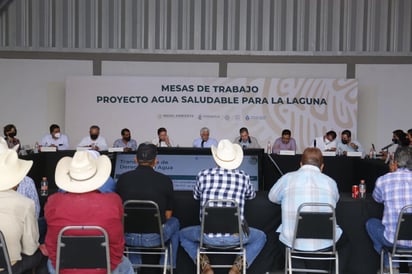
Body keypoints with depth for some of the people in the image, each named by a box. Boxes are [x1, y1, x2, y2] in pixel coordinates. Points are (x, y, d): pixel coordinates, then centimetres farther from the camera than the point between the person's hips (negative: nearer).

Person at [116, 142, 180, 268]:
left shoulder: (123, 178, -5)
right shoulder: (165, 180, -10)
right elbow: (168, 215, 1)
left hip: (128, 237, 2)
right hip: (154, 238, -2)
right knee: (174, 222, 29)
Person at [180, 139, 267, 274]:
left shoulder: (203, 175, -1)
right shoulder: (243, 177, 0)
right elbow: (251, 195, 23)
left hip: (208, 236, 0)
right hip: (235, 236, 0)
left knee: (183, 234, 30)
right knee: (260, 237, 30)